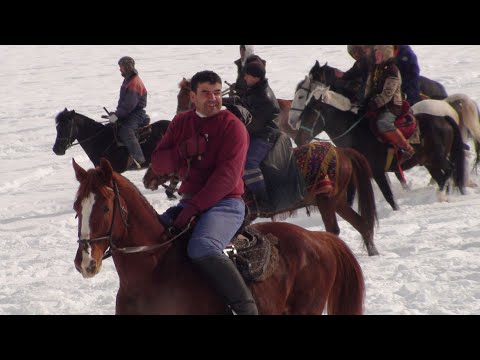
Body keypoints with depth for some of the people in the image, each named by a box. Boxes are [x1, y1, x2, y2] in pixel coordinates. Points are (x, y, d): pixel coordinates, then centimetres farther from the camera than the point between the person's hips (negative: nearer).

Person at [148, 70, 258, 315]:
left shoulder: (232, 126, -7)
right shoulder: (181, 123, 12)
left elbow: (227, 176, -17)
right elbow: (157, 164, 8)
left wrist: (194, 208, -24)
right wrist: (181, 153, -14)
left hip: (225, 203, -7)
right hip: (189, 201, 7)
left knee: (202, 248, -34)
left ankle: (246, 308, -32)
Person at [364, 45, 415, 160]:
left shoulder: (392, 71, -15)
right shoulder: (375, 69, 11)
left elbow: (387, 94, -20)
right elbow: (369, 87, 15)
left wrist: (375, 104, -23)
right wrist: (367, 101, -1)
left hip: (391, 106, -10)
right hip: (378, 105, 10)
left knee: (383, 123, -35)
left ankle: (407, 148, -28)